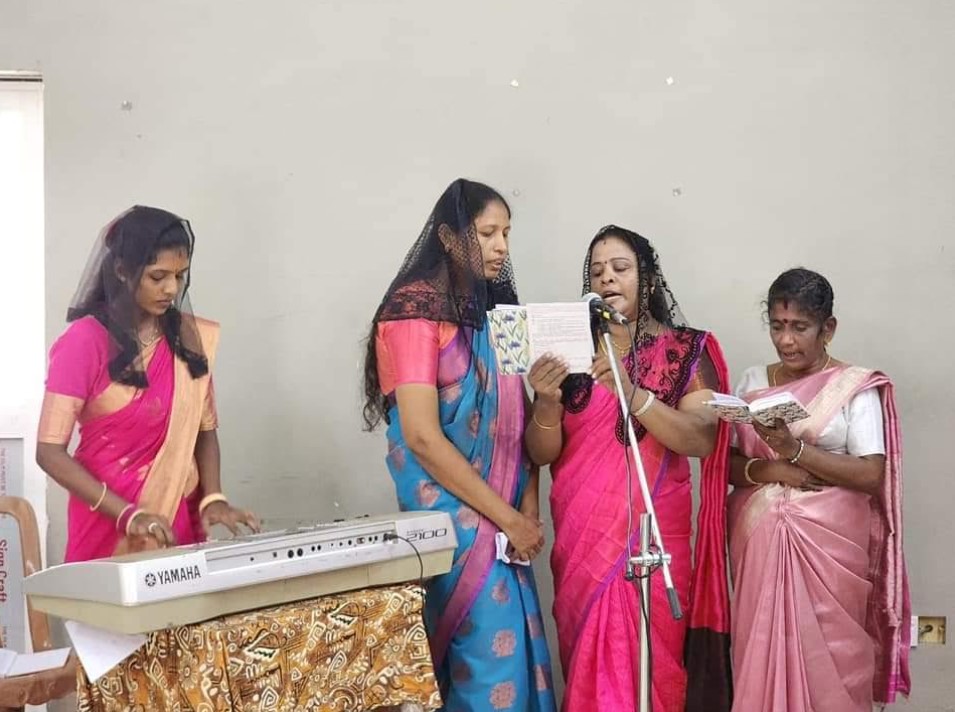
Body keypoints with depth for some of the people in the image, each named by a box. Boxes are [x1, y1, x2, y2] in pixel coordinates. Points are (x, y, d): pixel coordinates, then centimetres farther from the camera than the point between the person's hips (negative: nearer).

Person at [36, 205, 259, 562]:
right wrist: (127, 514, -23)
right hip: (108, 524, -4)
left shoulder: (190, 337, 3)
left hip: (179, 523, 4)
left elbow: (204, 429, 8)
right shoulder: (85, 341, -11)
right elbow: (50, 451, -14)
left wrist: (213, 497, -9)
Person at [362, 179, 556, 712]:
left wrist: (528, 505, -4)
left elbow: (517, 416, 12)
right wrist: (507, 518, -14)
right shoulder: (415, 309, -10)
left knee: (520, 652, 9)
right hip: (453, 519, -7)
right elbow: (422, 438, -17)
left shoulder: (498, 308, 12)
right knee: (491, 657, -5)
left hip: (506, 519, 7)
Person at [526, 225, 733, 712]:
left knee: (649, 665, -4)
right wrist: (547, 401, -18)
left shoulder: (685, 350, 1)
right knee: (588, 666, 4)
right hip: (580, 539, 2)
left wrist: (633, 394, -25)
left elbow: (702, 440, -12)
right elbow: (541, 454, 2)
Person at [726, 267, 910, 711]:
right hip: (759, 540, 3)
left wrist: (794, 450, -19)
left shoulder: (855, 387, -2)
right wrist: (764, 469, -14)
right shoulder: (752, 382, 9)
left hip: (829, 544, -3)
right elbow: (724, 458, 7)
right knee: (762, 654, 4)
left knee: (827, 659, -1)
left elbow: (871, 475, -9)